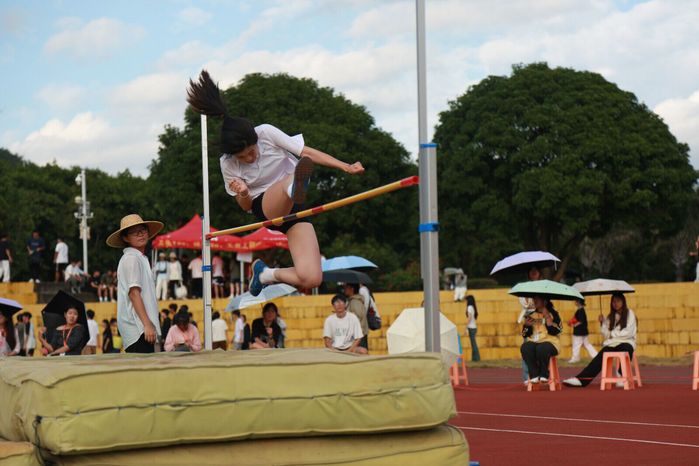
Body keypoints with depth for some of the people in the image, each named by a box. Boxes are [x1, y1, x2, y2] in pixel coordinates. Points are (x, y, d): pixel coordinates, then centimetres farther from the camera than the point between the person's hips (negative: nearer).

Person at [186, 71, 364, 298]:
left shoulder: (266, 133, -10)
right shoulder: (228, 164, -7)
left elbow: (308, 153, -5)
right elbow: (246, 206, 3)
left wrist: (345, 167, -13)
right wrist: (243, 194, -22)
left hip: (295, 209, 2)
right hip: (266, 208, -2)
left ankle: (266, 274, 9)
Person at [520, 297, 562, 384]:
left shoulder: (553, 314, 4)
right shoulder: (530, 315, 15)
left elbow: (555, 331, -11)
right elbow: (525, 334, 10)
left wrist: (547, 317, -15)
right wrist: (527, 325, -9)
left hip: (549, 342, -3)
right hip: (533, 342, 3)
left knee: (542, 348, -39)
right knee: (525, 348, -32)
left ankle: (544, 375, -21)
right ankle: (534, 375, -27)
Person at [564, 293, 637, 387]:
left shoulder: (629, 314, 5)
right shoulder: (610, 316, 17)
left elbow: (628, 333, -5)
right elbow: (606, 335, 10)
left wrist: (613, 334, -1)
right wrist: (602, 323, -4)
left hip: (626, 342, -3)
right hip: (612, 343, 3)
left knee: (626, 349, -40)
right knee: (599, 358, -22)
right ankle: (581, 379, -36)